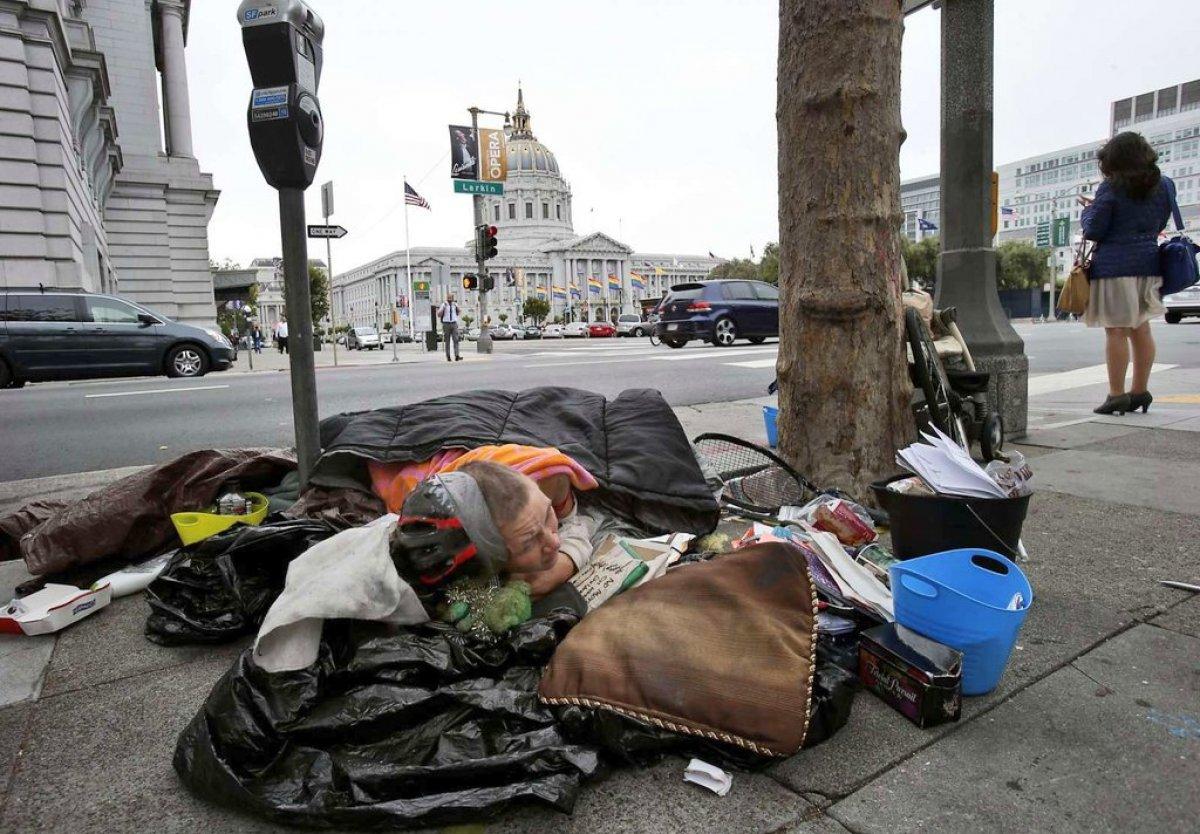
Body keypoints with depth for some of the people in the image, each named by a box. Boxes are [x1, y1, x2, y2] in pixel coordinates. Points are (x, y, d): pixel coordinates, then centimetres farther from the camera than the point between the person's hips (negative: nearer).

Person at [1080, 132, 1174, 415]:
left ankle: (1117, 394, -3)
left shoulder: (1111, 189, -8)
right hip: (1148, 262, 7)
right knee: (1140, 328, 13)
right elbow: (1159, 225, 22)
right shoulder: (1164, 185, 12)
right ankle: (1140, 390, 20)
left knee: (1116, 330, -4)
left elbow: (1093, 231, -9)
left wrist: (1088, 210, 12)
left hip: (1114, 265, -7)